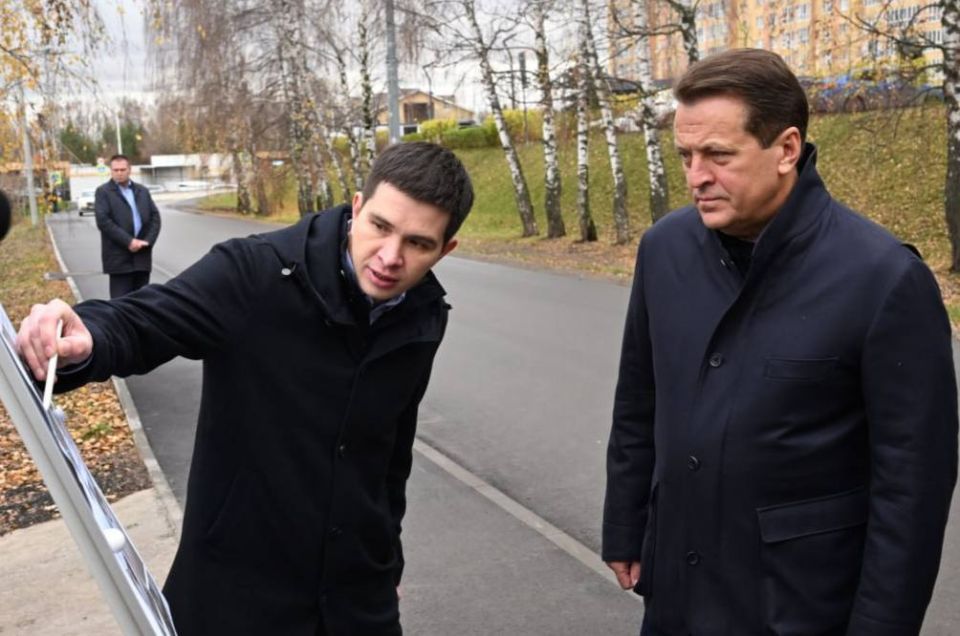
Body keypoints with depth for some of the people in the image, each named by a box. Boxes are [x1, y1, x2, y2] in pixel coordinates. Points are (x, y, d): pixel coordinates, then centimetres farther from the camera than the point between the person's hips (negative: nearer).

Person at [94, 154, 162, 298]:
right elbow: (103, 221, -10)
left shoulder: (142, 191, 16)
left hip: (142, 256, 5)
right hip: (119, 258, -4)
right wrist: (128, 241, -16)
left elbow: (155, 217, 10)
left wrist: (147, 240, -6)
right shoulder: (103, 192, 1)